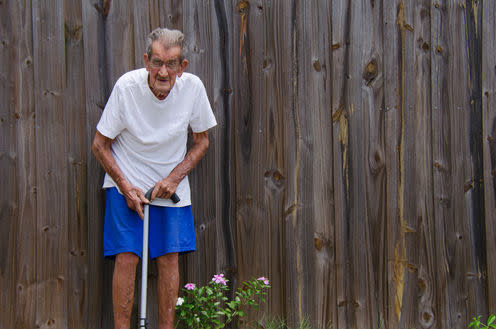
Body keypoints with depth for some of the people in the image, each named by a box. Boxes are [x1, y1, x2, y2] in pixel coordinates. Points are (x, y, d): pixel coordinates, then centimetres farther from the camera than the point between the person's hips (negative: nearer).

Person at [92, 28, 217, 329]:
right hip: (127, 184, -2)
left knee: (169, 258, 1)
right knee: (126, 257, -9)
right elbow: (100, 145, -8)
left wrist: (175, 177, -9)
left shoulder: (193, 87, -14)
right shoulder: (127, 86, -20)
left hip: (172, 185, 2)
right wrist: (126, 187, -15)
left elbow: (202, 140, 3)